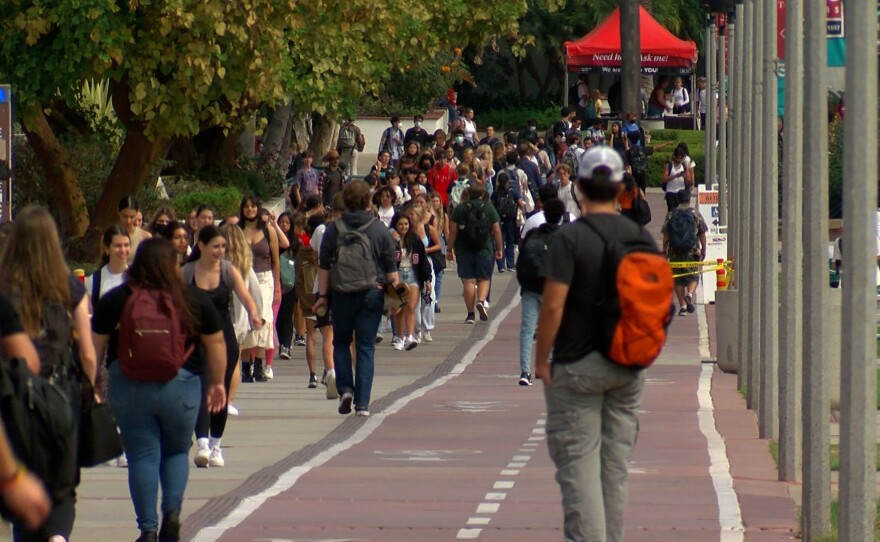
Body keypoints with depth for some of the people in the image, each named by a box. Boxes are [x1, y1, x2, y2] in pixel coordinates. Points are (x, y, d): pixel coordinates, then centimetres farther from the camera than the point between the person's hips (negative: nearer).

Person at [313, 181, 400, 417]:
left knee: (341, 342, 18)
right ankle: (362, 403, -2)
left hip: (341, 294, 0)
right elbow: (391, 268, 1)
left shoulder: (333, 229, -2)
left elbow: (324, 266, 0)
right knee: (365, 347, 3)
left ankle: (345, 388, -1)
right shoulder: (380, 230, -1)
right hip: (371, 294, 0)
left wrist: (322, 295, 6)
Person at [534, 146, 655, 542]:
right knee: (616, 464, 11)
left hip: (577, 365, -5)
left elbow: (552, 305, -16)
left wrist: (541, 359, -6)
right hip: (627, 368, 5)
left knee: (578, 464, -3)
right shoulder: (641, 237, 3)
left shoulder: (569, 239, -13)